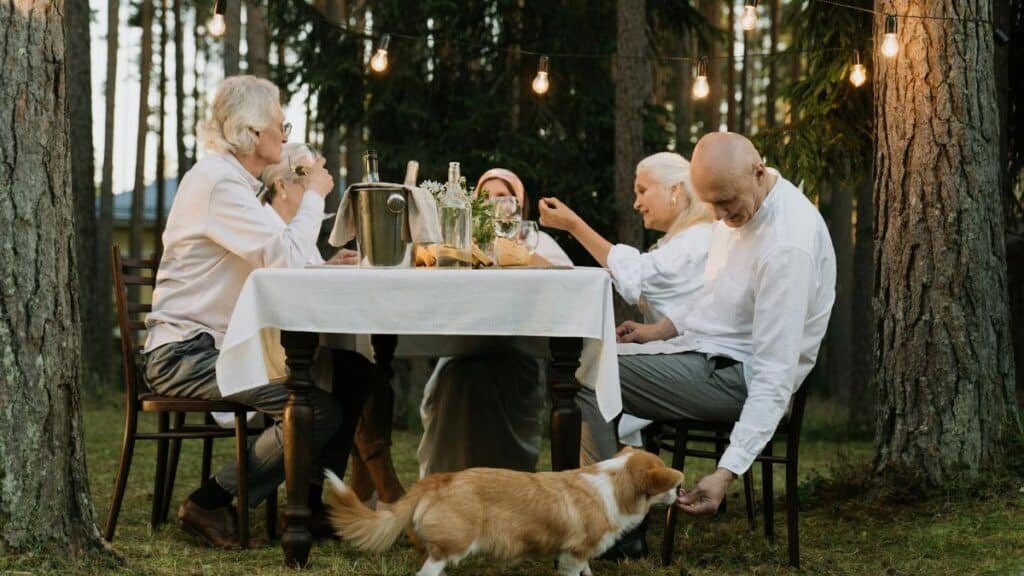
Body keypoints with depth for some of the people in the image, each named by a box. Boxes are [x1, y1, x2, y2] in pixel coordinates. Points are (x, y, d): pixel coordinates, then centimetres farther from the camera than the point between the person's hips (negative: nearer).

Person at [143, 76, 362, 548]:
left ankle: (314, 503, 14)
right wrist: (314, 195, -7)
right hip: (186, 354, -10)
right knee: (321, 409, -23)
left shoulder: (232, 180, 17)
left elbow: (273, 263, 17)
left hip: (215, 347, 10)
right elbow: (286, 258, -22)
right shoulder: (217, 182, -16)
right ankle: (212, 503, -13)